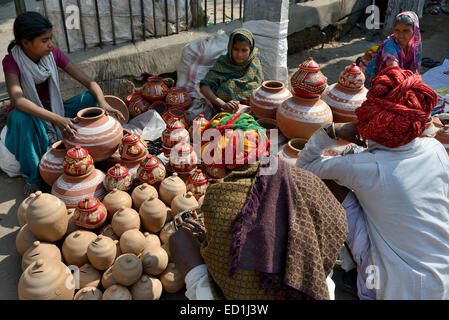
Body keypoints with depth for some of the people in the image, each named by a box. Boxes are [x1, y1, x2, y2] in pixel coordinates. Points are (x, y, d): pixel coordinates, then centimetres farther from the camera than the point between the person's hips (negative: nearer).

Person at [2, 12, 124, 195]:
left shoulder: (53, 54, -11)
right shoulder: (12, 61, -20)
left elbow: (88, 82, -15)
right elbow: (17, 100, -37)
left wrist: (103, 104, -36)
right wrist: (57, 119, -49)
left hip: (54, 109, 3)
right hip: (29, 115, -3)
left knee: (92, 99, -20)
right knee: (20, 117, -39)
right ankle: (34, 176, -21)